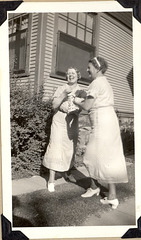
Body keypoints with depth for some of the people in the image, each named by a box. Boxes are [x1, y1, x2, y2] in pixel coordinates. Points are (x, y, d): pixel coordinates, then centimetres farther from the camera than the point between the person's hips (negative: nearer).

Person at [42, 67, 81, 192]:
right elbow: (54, 105, -9)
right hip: (59, 122, -3)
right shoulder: (61, 89, 0)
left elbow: (80, 109, 0)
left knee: (71, 149, 11)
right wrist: (64, 94, -20)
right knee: (56, 148, -6)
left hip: (73, 123, 3)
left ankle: (68, 172, 33)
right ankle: (51, 179, 0)